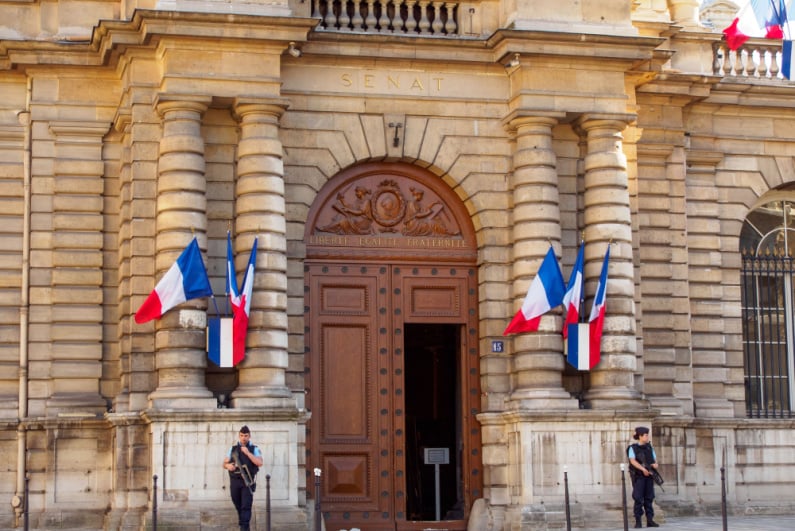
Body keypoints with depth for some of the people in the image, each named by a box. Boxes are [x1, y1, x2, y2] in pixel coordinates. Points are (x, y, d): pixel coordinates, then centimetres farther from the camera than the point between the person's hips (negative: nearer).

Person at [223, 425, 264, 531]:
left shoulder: (254, 449, 3)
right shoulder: (233, 449, 14)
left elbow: (259, 463, -11)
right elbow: (224, 463, 13)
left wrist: (247, 453, -15)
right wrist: (228, 465, -11)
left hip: (248, 482, -4)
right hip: (235, 481, 4)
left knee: (246, 506, -12)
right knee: (238, 505, 11)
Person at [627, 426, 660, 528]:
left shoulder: (649, 448, 13)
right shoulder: (633, 448, -1)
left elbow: (655, 460, 13)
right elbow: (633, 461, -14)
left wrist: (655, 464, -12)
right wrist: (643, 469, -26)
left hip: (649, 476, 4)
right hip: (638, 476, -4)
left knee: (649, 498, 3)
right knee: (638, 499, -6)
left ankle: (650, 520, 5)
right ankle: (638, 521, -4)